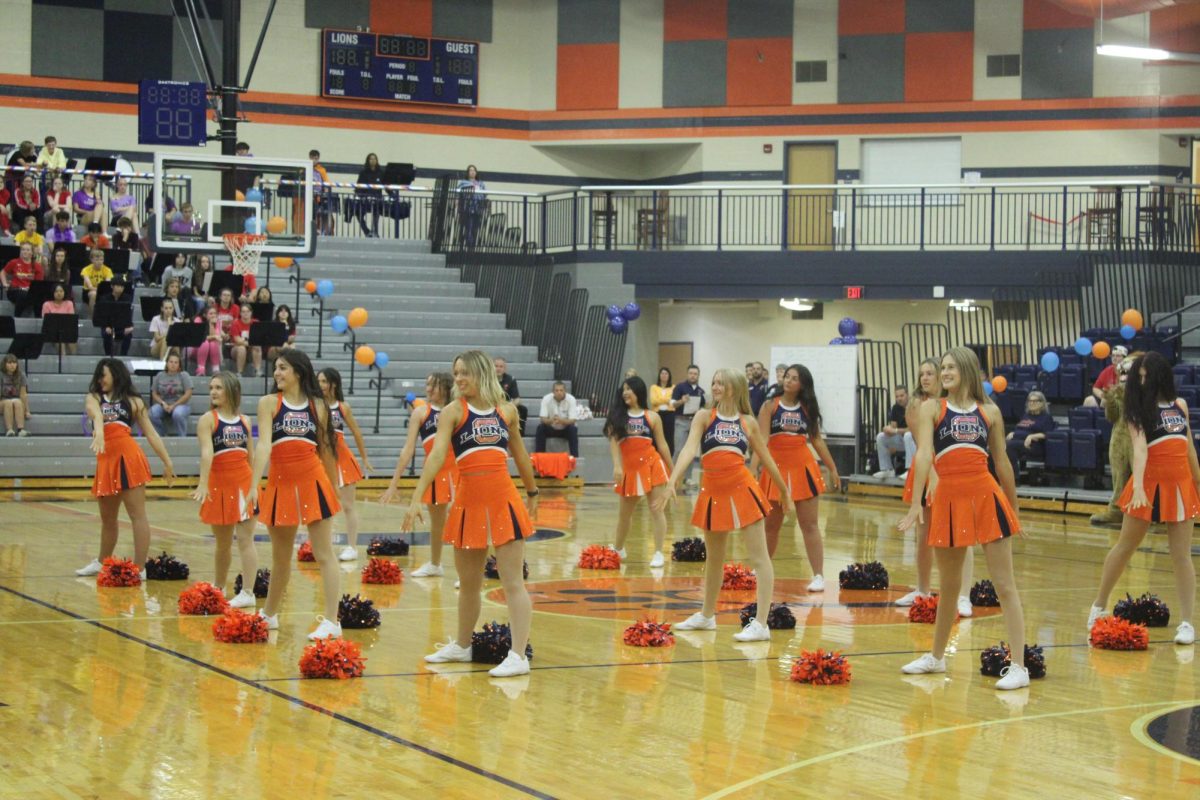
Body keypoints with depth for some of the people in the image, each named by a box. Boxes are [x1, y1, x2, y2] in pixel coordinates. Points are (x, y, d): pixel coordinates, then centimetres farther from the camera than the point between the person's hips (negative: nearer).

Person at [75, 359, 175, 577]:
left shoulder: (133, 401, 10)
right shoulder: (94, 398, 13)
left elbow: (150, 433, 9)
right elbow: (96, 415, -11)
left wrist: (167, 463, 5)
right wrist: (98, 433, -33)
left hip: (128, 458, -4)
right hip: (106, 460, 4)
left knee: (137, 515, -6)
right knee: (107, 518, 16)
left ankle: (140, 568, -8)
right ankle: (102, 563, 33)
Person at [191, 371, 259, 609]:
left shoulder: (244, 421, 7)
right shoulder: (208, 420, -5)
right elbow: (206, 452, -20)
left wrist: (255, 486, 9)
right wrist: (203, 483, -31)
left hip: (244, 484, 2)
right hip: (220, 484, -2)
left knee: (245, 539, -5)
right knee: (223, 543, 9)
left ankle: (247, 593, -6)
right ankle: (219, 588, 28)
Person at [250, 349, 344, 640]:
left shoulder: (317, 406, 4)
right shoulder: (269, 403, 0)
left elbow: (326, 450, 11)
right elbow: (263, 444, -12)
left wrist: (335, 491, 13)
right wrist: (254, 486, -24)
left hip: (313, 483, -1)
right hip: (281, 484, 1)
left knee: (324, 555, -5)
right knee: (281, 557, 14)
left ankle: (332, 621, -6)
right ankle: (269, 614, 31)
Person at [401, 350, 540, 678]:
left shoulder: (506, 410, 7)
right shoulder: (453, 412, 0)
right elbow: (436, 455, -11)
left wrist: (532, 491, 29)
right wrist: (417, 498, -21)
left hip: (504, 500, 0)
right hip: (469, 502, 0)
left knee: (513, 582, -5)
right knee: (469, 584, 14)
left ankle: (518, 656, -5)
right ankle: (461, 646, 33)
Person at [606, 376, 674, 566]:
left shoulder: (652, 417, 3)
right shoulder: (617, 416, 4)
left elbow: (661, 445, 7)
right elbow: (613, 441, -5)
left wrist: (672, 471, 9)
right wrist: (617, 466, -18)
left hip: (652, 466, -2)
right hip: (629, 468, 2)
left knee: (657, 510, -7)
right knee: (625, 513, 15)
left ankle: (658, 553, -5)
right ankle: (618, 549, 34)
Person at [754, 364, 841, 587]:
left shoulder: (807, 409, 5)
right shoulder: (770, 406, -2)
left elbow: (817, 440, 10)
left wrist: (832, 469, 9)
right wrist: (753, 468, -22)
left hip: (803, 469, 1)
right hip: (776, 469, -1)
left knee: (810, 525, -1)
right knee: (771, 525, 11)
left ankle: (818, 575, 0)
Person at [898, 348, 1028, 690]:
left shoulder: (989, 412, 7)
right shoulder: (932, 408, 3)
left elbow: (1001, 462, 12)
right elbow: (924, 454, -10)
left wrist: (1014, 510, 15)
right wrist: (916, 502, -21)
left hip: (987, 498, 0)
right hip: (949, 501, 0)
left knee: (1005, 586, -4)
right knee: (948, 588, 14)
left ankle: (1019, 666, -3)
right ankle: (936, 657, 32)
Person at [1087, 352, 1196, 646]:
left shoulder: (1180, 405, 7)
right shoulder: (1139, 410, -5)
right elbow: (1139, 448, -20)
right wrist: (1138, 486, -33)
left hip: (1180, 484, 3)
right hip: (1150, 484, -3)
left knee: (1182, 555, 0)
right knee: (1125, 548, 9)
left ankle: (1186, 622, 2)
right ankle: (1099, 606, 24)